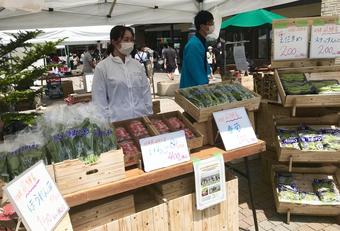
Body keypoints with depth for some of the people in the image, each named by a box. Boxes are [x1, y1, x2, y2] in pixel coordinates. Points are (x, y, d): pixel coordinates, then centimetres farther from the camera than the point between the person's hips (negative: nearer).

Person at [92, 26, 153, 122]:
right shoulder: (102, 67, -4)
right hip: (117, 121, -3)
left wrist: (149, 115, 6)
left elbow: (146, 92, 9)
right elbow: (99, 100, -4)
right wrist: (106, 122, -7)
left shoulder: (137, 65, 6)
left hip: (141, 118, 3)